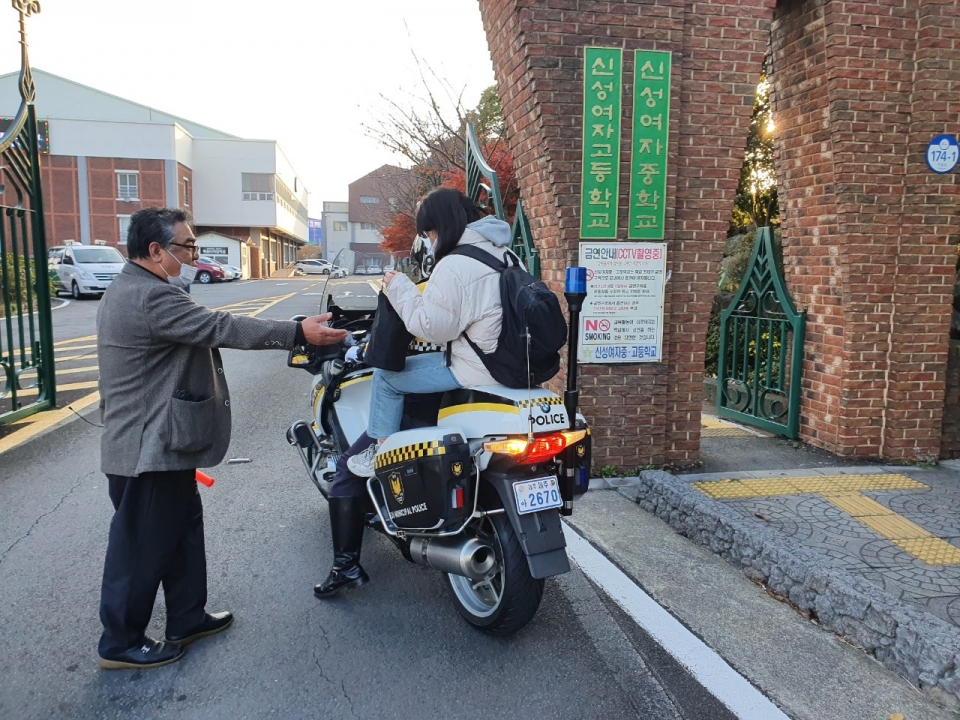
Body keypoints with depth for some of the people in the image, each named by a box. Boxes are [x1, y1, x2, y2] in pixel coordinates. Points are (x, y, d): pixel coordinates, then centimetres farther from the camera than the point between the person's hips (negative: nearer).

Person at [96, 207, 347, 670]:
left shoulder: (127, 292, 14)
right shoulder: (153, 297, -22)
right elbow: (222, 328, -29)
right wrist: (298, 333, -28)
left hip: (156, 443, 11)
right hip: (150, 449, -11)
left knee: (183, 527, 19)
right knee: (142, 545, 3)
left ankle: (187, 618, 32)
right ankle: (120, 644, 19)